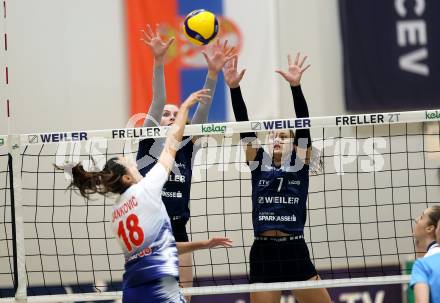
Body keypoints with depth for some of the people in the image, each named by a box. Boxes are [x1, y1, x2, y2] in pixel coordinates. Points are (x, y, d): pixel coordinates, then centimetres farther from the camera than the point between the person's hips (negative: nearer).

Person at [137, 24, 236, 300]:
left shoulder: (187, 149, 8)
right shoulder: (149, 145, 0)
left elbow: (203, 110, -4)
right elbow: (158, 101, -13)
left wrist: (213, 72, -16)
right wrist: (159, 62, -24)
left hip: (177, 234, 4)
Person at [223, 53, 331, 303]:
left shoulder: (300, 165, 8)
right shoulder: (259, 165, 12)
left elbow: (304, 127, -4)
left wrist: (296, 87, -16)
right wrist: (234, 89, -8)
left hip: (296, 253, -1)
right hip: (263, 254, 1)